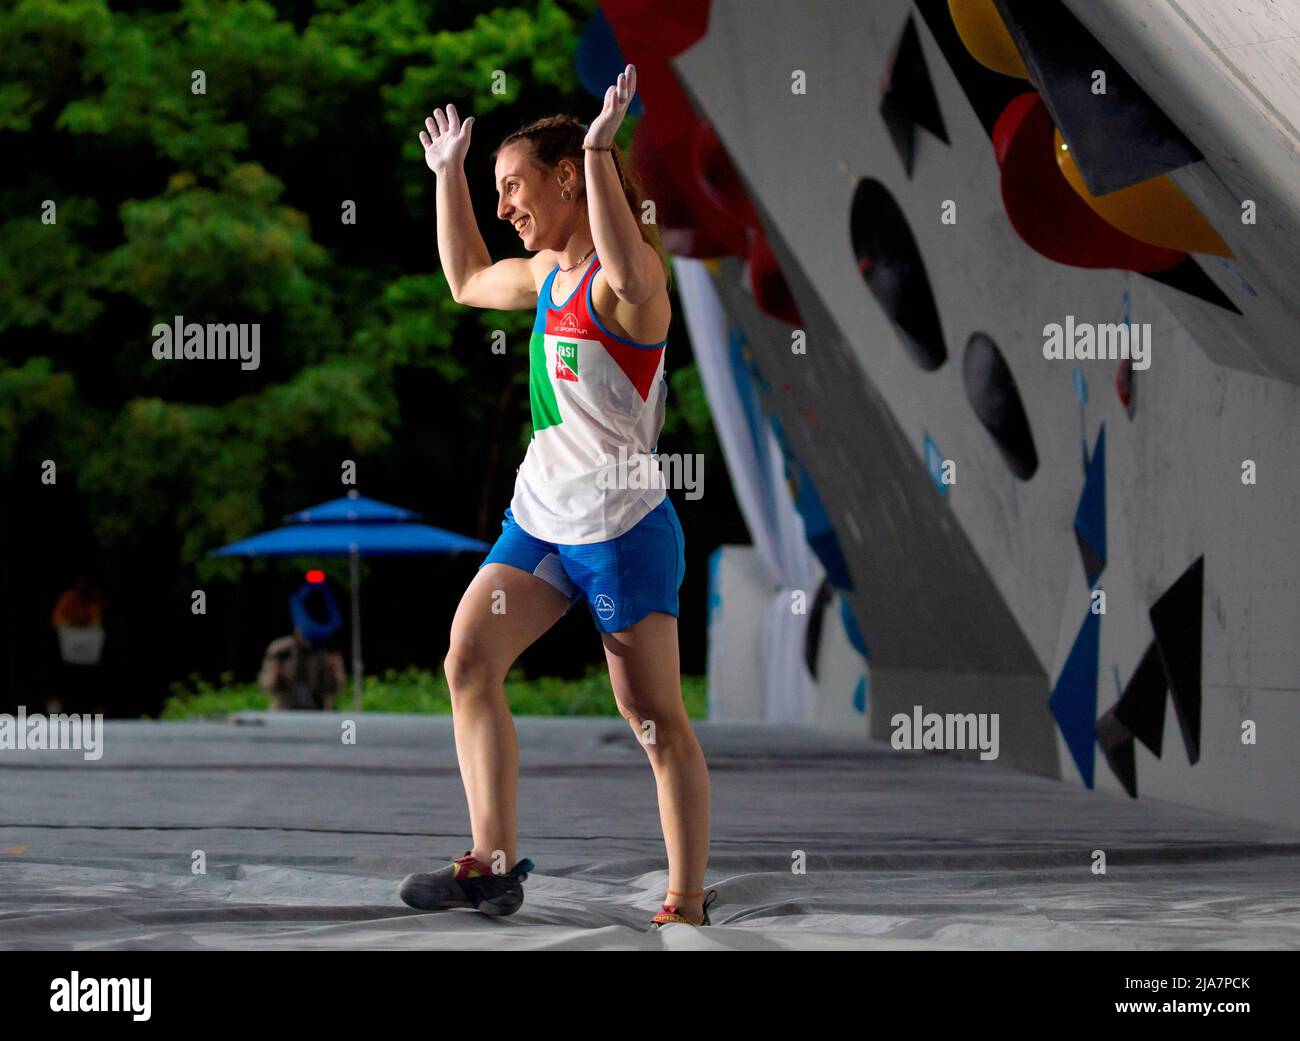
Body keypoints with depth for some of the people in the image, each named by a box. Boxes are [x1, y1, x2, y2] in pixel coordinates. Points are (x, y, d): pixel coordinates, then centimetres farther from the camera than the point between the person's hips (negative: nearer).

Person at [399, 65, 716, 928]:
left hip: (623, 526, -8)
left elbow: (631, 272, -41)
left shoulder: (628, 277, -15)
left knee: (657, 720, -2)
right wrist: (448, 172, 29)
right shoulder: (547, 273, 12)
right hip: (539, 516, 8)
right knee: (468, 660, -5)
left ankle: (689, 903, 5)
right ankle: (493, 865, -3)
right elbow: (468, 280, 33)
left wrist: (599, 149, -41)